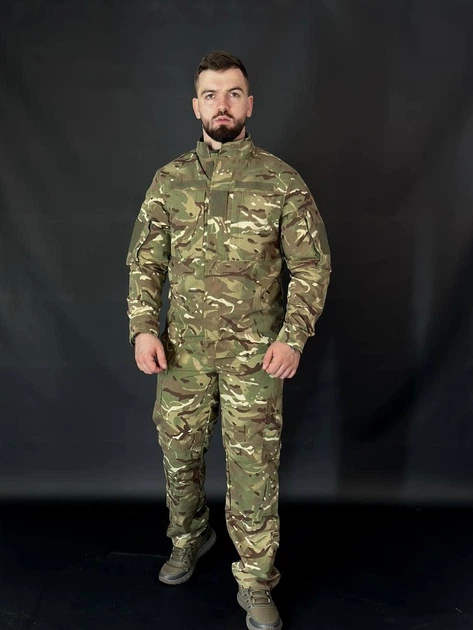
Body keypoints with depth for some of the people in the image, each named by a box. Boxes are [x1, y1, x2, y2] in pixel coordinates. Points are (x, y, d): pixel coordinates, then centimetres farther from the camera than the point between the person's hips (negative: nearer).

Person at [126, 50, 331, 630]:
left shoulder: (281, 180, -3)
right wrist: (143, 328, -6)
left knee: (254, 468, 3)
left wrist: (292, 337, -12)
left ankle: (255, 583, 22)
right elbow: (145, 261, 6)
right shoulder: (169, 179, 4)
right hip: (183, 348, 3)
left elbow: (312, 265, -3)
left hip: (256, 352, -2)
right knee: (179, 453, 16)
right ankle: (189, 539, 44)